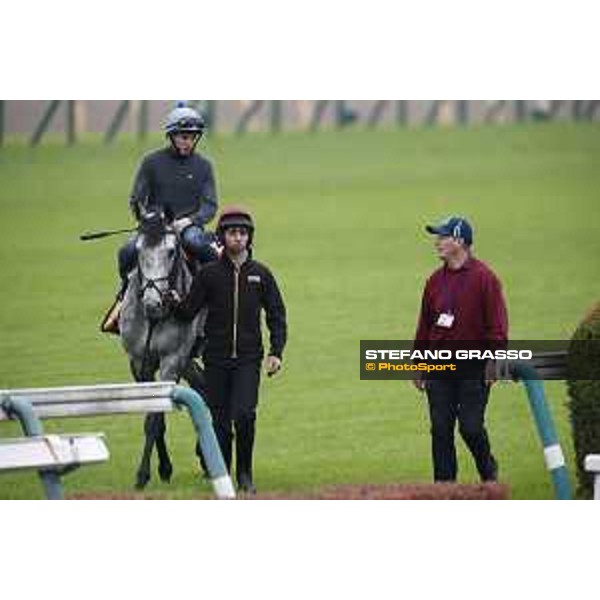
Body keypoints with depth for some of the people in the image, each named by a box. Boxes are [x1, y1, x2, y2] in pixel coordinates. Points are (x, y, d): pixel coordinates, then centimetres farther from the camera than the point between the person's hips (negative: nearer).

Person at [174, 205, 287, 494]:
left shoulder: (261, 274, 6)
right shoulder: (209, 274, 4)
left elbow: (276, 316, 8)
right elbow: (189, 312, 1)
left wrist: (275, 353, -3)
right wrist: (176, 304, -22)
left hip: (248, 358, -1)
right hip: (216, 359, 1)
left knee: (244, 415, -15)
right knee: (219, 420, 3)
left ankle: (245, 475, -2)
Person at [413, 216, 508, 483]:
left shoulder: (483, 277, -7)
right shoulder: (436, 280, 11)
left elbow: (496, 321, -9)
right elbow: (424, 324, 16)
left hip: (473, 370, -6)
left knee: (471, 428, -6)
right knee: (440, 430, 4)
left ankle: (489, 472, 19)